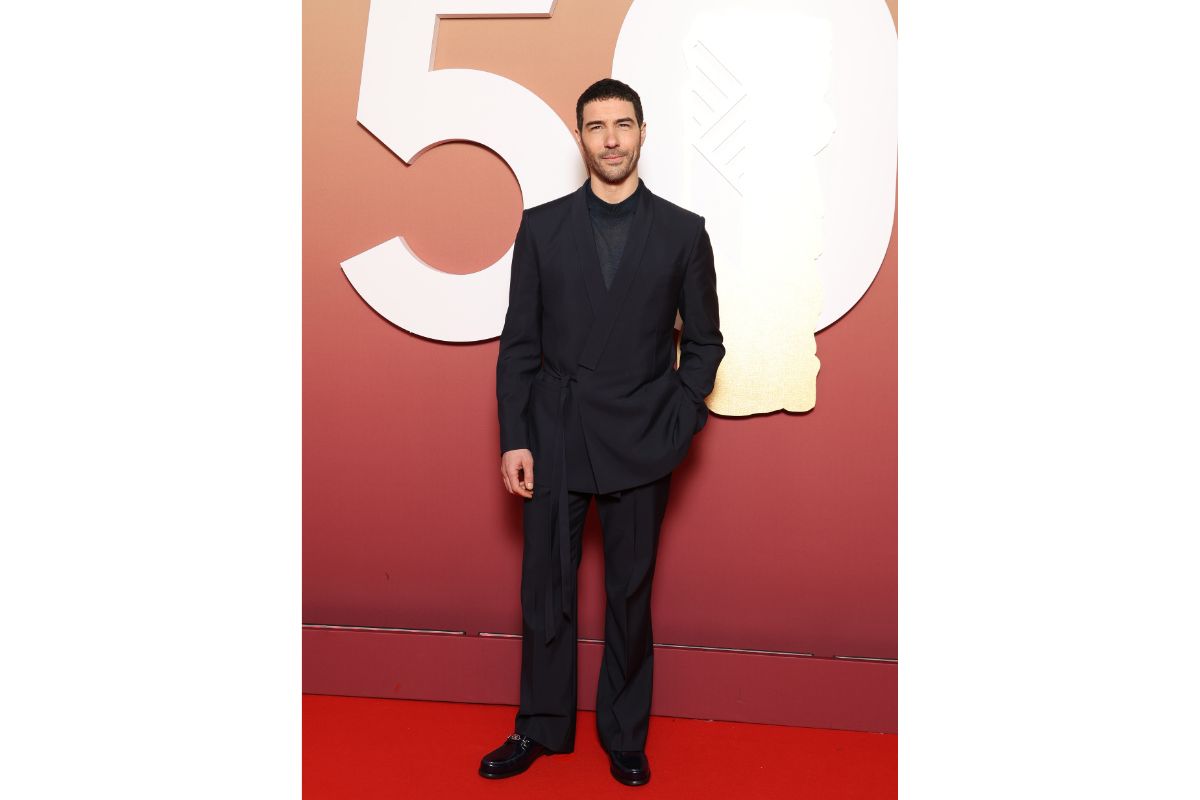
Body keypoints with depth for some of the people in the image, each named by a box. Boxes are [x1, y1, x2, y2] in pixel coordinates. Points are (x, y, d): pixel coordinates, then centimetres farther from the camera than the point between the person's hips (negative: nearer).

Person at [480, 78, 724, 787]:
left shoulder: (683, 232, 3)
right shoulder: (542, 226, 4)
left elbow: (704, 342, 7)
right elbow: (519, 341, 3)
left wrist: (680, 421, -5)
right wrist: (513, 439, -3)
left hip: (641, 442, 0)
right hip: (553, 437, 1)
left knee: (631, 595, 10)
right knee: (546, 591, 9)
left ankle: (625, 736, 27)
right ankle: (541, 728, 27)